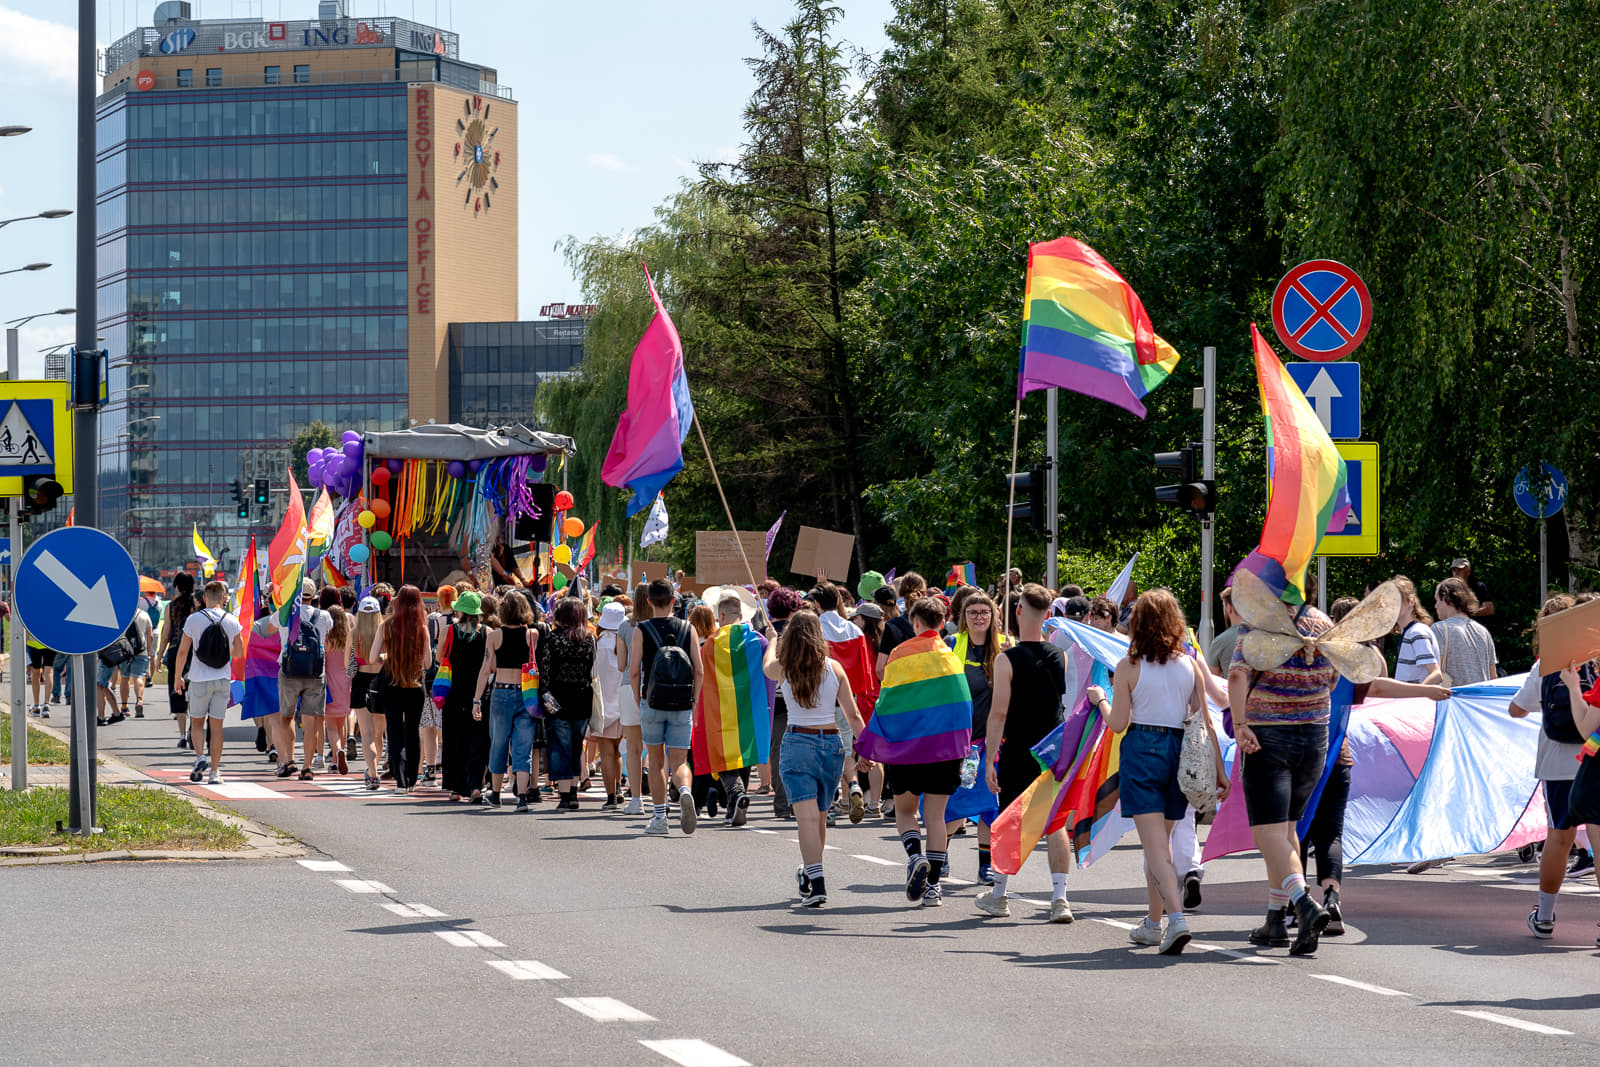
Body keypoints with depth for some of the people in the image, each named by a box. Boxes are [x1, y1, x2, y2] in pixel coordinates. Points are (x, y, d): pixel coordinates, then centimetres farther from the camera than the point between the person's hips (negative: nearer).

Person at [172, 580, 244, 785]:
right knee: (216, 726, 5)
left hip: (199, 679, -2)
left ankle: (200, 756, -9)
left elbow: (183, 651, -4)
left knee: (196, 722, 14)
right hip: (222, 680, 2)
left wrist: (178, 677, 8)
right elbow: (239, 652, 8)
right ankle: (215, 771, 2)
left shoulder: (194, 619, -7)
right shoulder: (232, 621, -1)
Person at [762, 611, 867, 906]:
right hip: (832, 744, 3)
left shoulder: (783, 668, -1)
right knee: (820, 816, 18)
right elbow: (853, 715, 2)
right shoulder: (834, 668, 2)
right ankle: (809, 872, 37)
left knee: (807, 816, -12)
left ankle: (817, 884, -25)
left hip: (798, 743, -3)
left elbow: (766, 665, 26)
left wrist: (772, 640, 45)